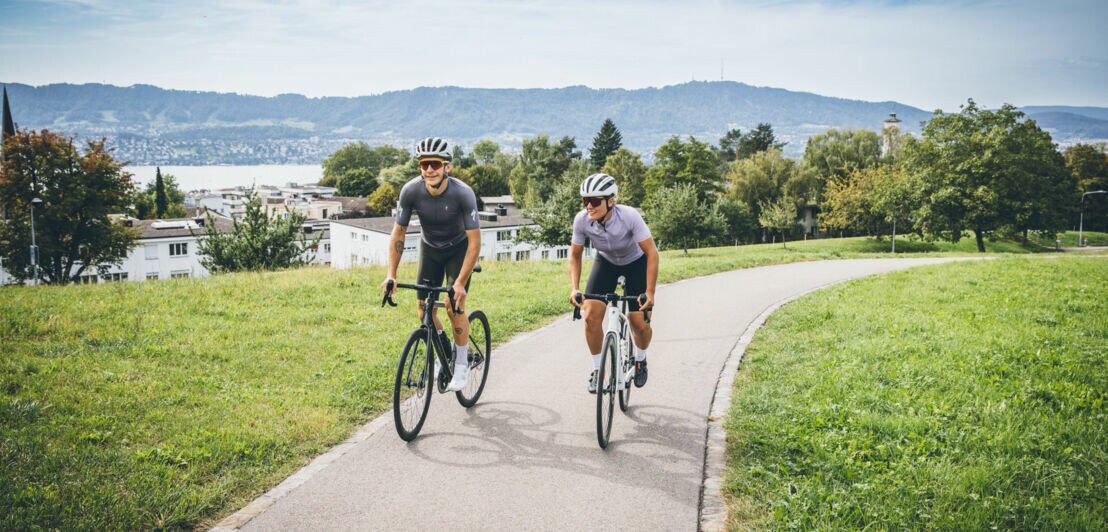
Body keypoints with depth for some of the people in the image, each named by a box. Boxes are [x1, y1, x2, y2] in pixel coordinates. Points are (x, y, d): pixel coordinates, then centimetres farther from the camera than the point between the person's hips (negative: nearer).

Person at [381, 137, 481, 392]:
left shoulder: (463, 193, -32)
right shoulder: (411, 191, -25)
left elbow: (474, 242, -29)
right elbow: (398, 233, -15)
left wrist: (460, 283, -34)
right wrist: (391, 275, -22)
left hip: (459, 249, -3)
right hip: (429, 248, 3)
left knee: (454, 307, -15)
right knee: (424, 309, -2)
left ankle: (462, 363, 5)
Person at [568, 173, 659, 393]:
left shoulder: (629, 216, -36)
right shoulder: (582, 220, -27)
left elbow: (652, 253, -31)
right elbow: (575, 255, -12)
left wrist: (650, 292, -36)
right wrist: (574, 288, -24)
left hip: (636, 262, -2)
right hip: (605, 262, 2)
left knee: (640, 324, -9)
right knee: (591, 315, -16)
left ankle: (640, 359, 25)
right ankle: (597, 369, 6)